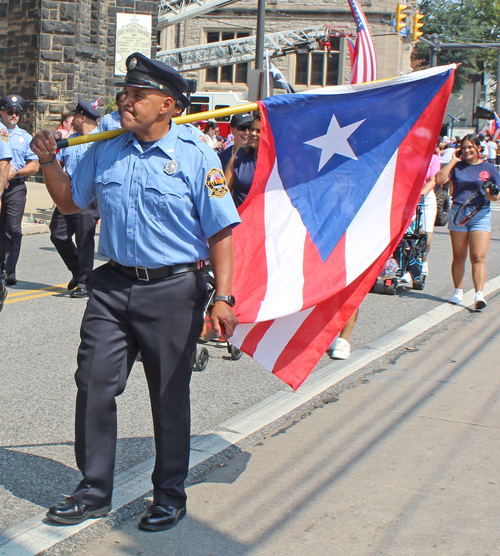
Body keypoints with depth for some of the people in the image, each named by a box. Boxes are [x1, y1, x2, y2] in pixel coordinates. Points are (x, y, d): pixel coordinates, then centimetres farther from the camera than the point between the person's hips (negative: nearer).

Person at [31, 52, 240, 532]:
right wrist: (48, 161, 6)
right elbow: (69, 202, 22)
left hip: (173, 292, -4)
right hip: (113, 285, 4)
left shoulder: (196, 157, -5)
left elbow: (220, 233, -6)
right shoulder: (105, 152, 8)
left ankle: (169, 495, 26)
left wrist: (223, 298, -13)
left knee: (170, 397, 8)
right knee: (94, 385, 3)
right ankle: (94, 491, 20)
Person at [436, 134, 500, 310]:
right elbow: (440, 179, -11)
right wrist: (453, 160, -7)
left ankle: (479, 294, -15)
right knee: (459, 256, 7)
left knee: (478, 257, -11)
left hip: (480, 214, -2)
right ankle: (458, 291, 19)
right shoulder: (457, 166, 4)